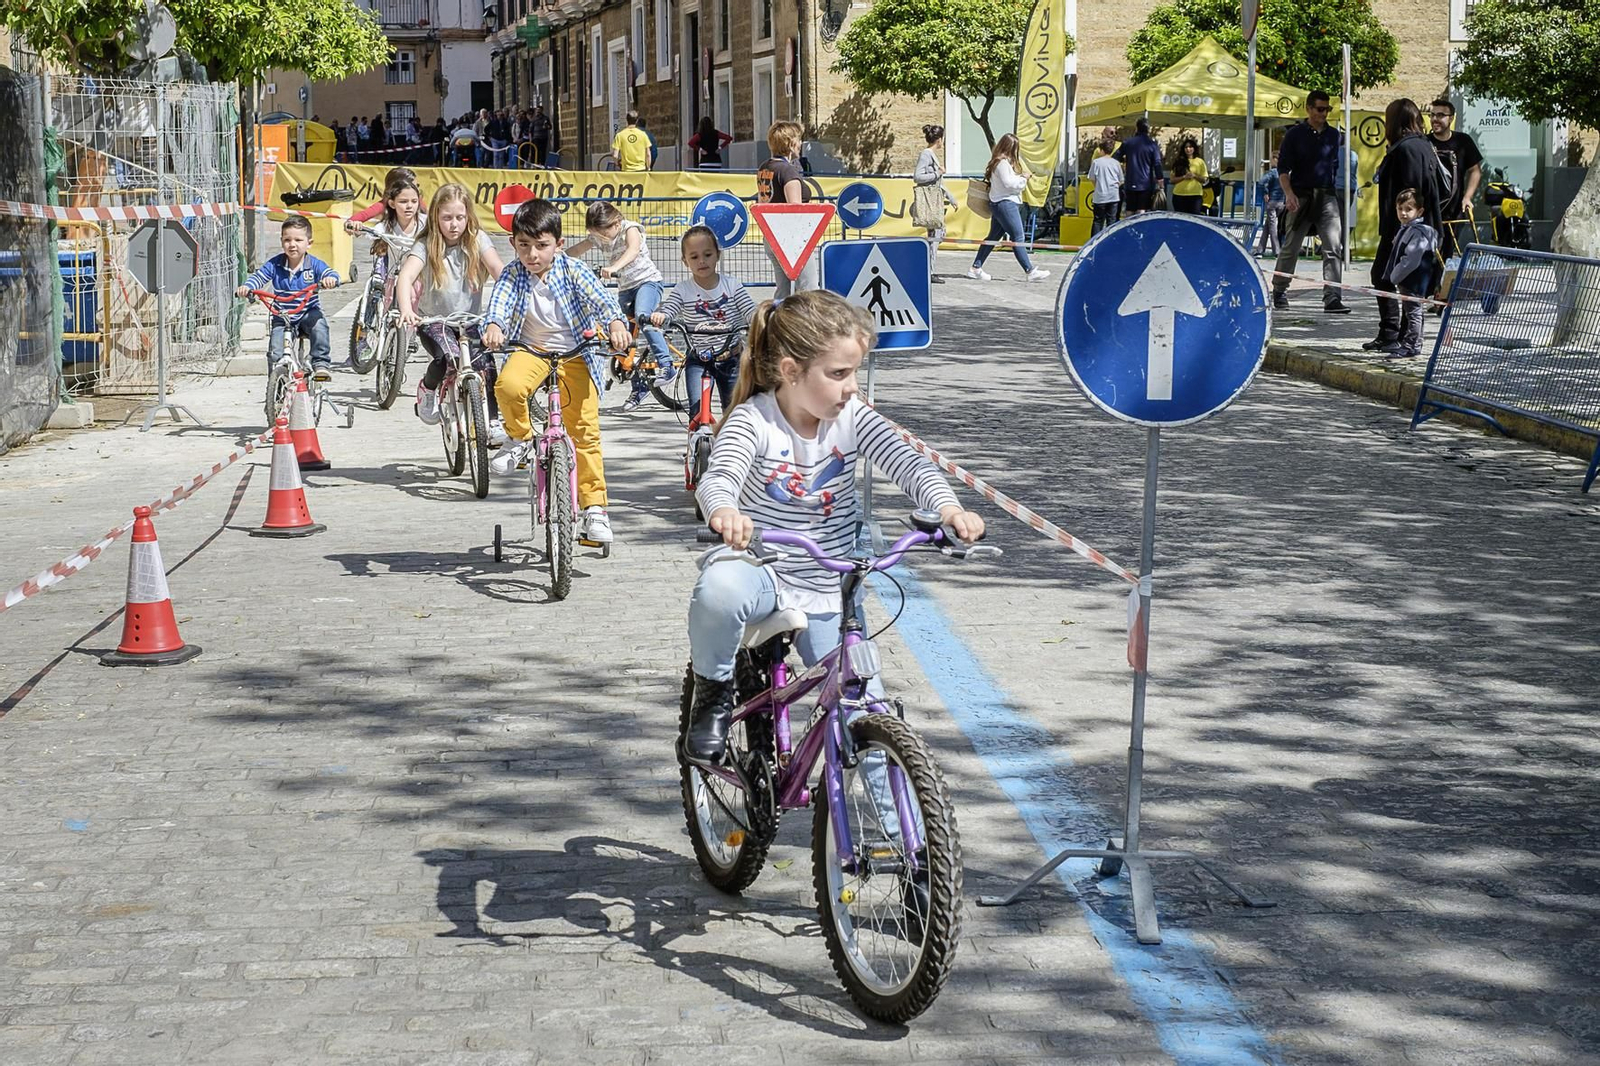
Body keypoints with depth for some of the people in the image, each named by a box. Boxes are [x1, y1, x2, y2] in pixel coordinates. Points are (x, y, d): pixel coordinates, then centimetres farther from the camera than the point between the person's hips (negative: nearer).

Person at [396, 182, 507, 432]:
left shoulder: (477, 240, -4)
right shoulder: (426, 246, -9)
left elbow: (498, 269, -18)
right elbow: (405, 276, -24)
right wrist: (406, 309, -44)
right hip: (433, 320, -2)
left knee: (485, 362, -21)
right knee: (449, 356, -28)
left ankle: (493, 420, -9)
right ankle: (427, 388, 4)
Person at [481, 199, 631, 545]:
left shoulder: (572, 270, -8)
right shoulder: (513, 274, -5)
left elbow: (601, 299, -21)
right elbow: (499, 304, -21)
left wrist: (616, 325, -43)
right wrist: (493, 328, -44)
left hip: (575, 355, -1)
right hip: (531, 350, 1)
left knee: (585, 429, -9)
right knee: (507, 385, -33)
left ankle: (595, 506, -2)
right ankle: (520, 438, -3)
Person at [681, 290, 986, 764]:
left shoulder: (853, 419, -5)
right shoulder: (753, 420, -15)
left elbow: (907, 462, -16)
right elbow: (718, 478, -30)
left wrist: (948, 507, -37)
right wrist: (723, 511, -56)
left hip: (827, 595, 3)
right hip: (761, 572, -3)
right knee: (719, 588, -39)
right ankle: (713, 693, -10)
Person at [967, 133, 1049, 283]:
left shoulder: (1000, 161, 17)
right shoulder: (1003, 162, -15)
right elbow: (1009, 183, -20)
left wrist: (1021, 177, 5)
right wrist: (1023, 178, -7)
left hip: (999, 204, 11)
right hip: (1006, 203, -11)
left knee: (994, 237, 13)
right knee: (1017, 238, -8)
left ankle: (975, 268, 15)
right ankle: (1030, 271, -7)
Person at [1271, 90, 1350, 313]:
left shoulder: (1334, 135, 9)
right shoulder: (1295, 134, 0)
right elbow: (1283, 168, -3)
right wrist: (1289, 194, -15)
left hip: (1327, 196, 2)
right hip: (1301, 196, -2)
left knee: (1334, 247, -10)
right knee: (1291, 247, 6)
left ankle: (1332, 298, -13)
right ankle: (1279, 291, 24)